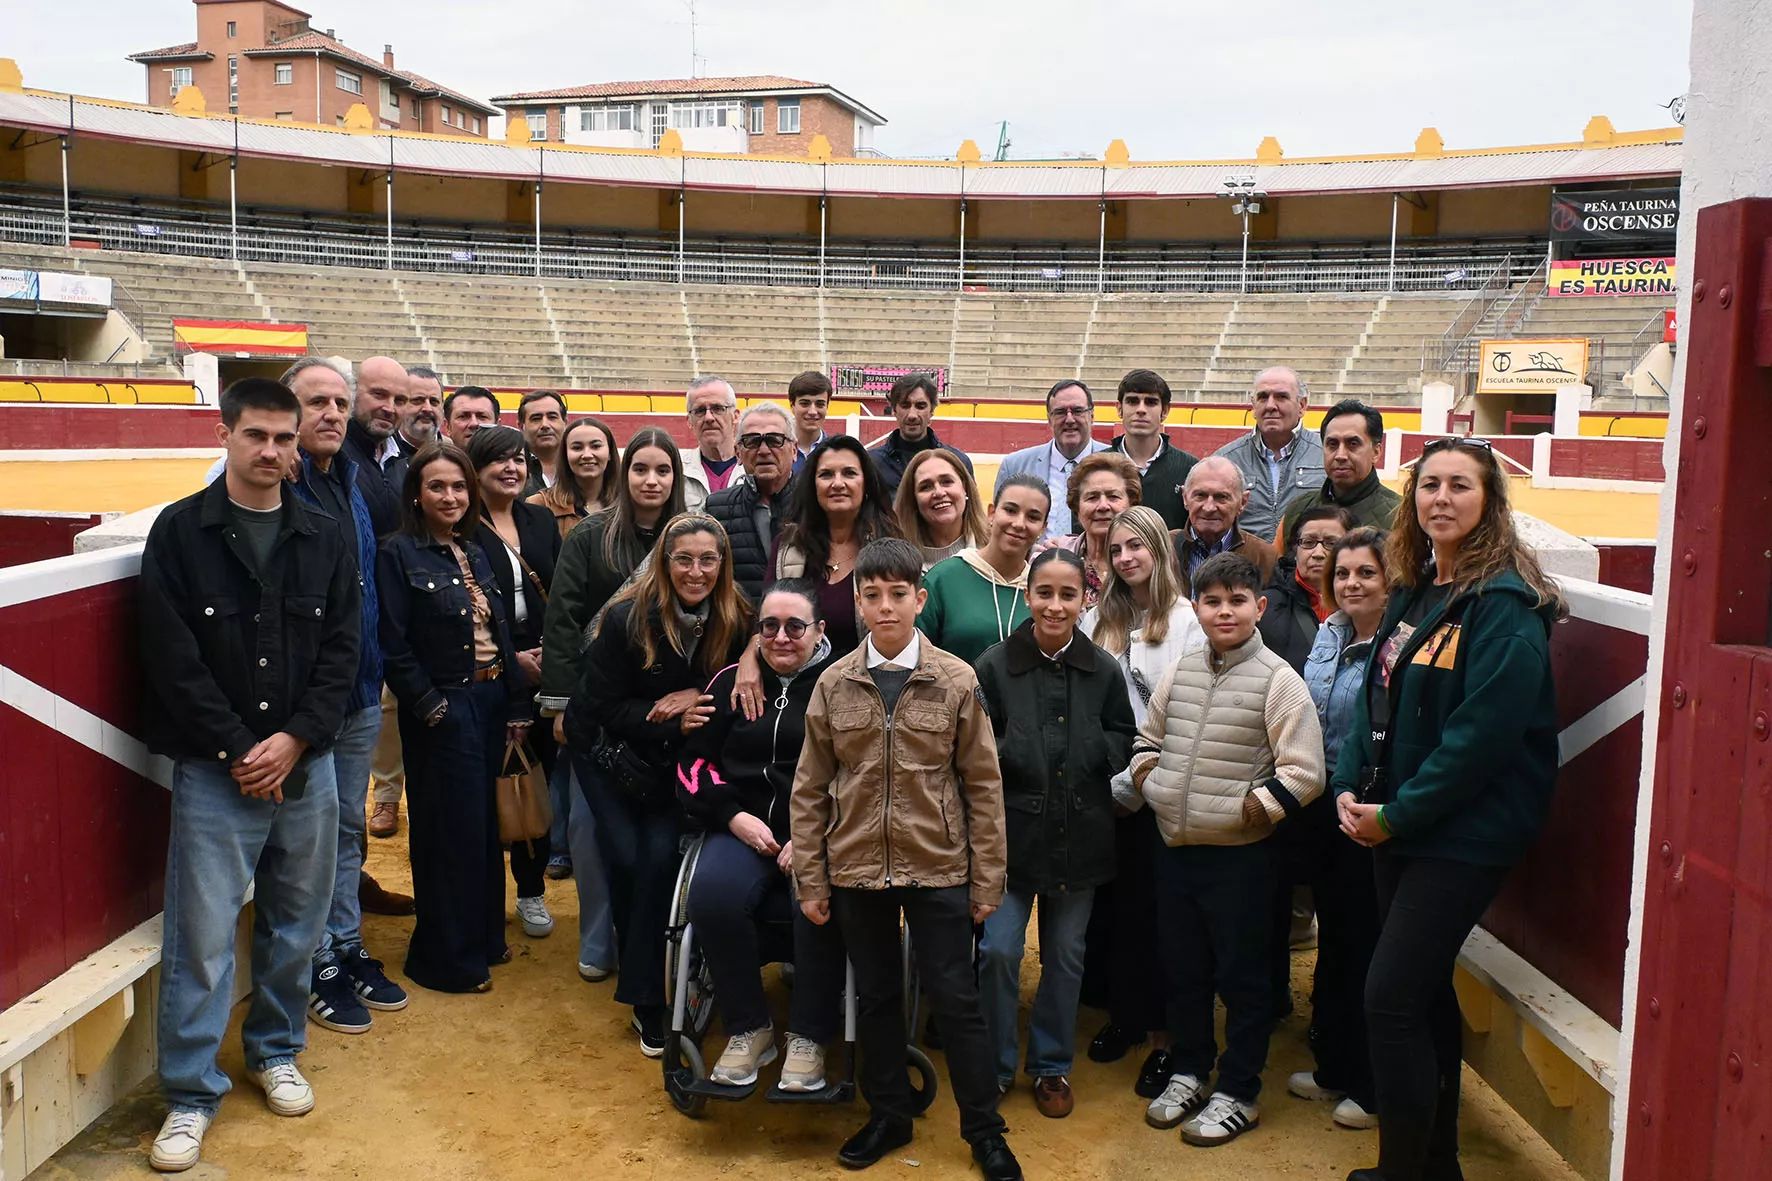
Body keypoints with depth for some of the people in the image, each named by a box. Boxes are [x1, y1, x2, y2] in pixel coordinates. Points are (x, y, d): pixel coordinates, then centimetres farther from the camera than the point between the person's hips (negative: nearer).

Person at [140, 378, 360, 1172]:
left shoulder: (324, 539, 6)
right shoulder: (180, 533, -3)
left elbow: (341, 650, 3)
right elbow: (173, 658, -8)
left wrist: (295, 740, -9)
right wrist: (240, 750, -12)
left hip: (306, 765, 3)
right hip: (215, 770, -3)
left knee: (297, 926, 13)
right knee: (202, 937, 1)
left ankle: (275, 1052, 34)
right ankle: (191, 1094, 16)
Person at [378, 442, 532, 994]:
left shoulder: (475, 553, 12)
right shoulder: (398, 555, -8)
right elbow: (394, 646, -13)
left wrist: (516, 705, 8)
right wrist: (431, 707, -17)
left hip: (490, 702, 7)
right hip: (443, 711, -6)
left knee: (486, 824, 14)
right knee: (451, 831, 0)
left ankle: (484, 937, 29)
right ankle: (447, 959, 13)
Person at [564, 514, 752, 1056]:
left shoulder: (735, 621, -14)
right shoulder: (628, 617, -22)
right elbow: (604, 706, -17)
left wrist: (697, 697, -22)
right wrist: (675, 722, -29)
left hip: (676, 761, 1)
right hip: (609, 748, -1)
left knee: (661, 857, -15)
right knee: (625, 857, -13)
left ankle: (646, 997, -5)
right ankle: (638, 965, 14)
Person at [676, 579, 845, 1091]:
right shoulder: (732, 682, 14)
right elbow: (693, 764, 14)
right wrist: (734, 817, -3)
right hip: (744, 828, 3)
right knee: (714, 895, -29)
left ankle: (809, 1038, -10)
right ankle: (748, 1030, -8)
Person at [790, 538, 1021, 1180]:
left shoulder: (957, 681, -5)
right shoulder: (834, 685, -1)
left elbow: (984, 787, -2)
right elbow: (810, 789, 3)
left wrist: (986, 881, -3)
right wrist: (811, 880, 0)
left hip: (939, 869, -2)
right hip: (856, 870, 2)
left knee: (956, 999, 6)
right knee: (876, 997, 15)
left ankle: (984, 1130, 23)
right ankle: (888, 1116, 33)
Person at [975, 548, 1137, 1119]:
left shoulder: (1103, 669, -1)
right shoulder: (994, 664, -7)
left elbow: (1123, 738, 8)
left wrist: (1093, 758, -10)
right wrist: (1010, 754, -23)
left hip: (1080, 831, 2)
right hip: (1013, 828, -2)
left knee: (1066, 954, 13)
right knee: (998, 950, -4)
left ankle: (1052, 1065, 32)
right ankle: (994, 1066, 18)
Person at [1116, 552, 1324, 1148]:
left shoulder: (1278, 680, -11)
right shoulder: (1178, 673, 5)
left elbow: (1304, 772, -13)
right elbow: (1148, 738, 19)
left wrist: (1255, 807, -16)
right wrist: (1146, 779, 2)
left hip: (1240, 856, -5)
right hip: (1175, 848, 5)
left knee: (1241, 976, 9)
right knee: (1182, 969, 18)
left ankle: (1238, 1093, 25)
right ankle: (1188, 1072, 36)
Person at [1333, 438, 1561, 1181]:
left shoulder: (1505, 603, -15)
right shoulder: (1413, 592, 10)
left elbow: (1483, 733, -21)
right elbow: (1375, 698, 12)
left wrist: (1396, 814, -17)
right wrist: (1351, 789, -2)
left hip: (1463, 834, -8)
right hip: (1397, 828, 8)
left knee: (1391, 1001, -8)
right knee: (1422, 992, 16)